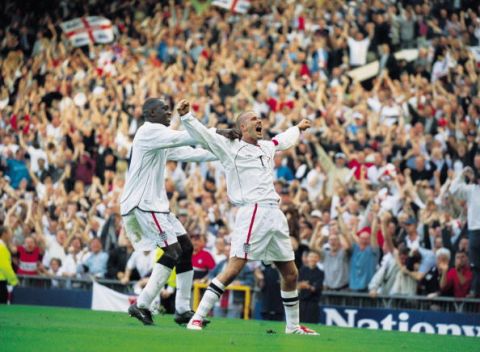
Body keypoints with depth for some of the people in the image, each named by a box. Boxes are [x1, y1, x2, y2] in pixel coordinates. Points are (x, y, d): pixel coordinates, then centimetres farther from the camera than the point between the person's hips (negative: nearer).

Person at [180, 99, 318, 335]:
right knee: (233, 269, -17)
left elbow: (284, 140, 45)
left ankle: (293, 326, 26)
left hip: (275, 215, 7)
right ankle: (197, 319, -15)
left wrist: (299, 128, 61)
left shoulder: (267, 147, 22)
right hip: (252, 214, -7)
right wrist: (185, 116, -23)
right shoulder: (230, 147, 3)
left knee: (291, 273, 11)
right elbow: (203, 135, -8)